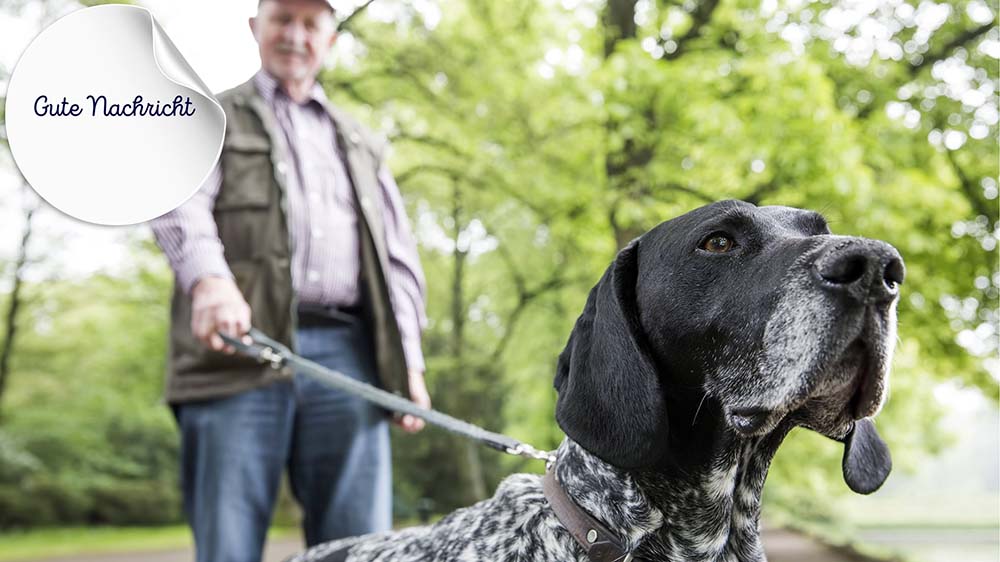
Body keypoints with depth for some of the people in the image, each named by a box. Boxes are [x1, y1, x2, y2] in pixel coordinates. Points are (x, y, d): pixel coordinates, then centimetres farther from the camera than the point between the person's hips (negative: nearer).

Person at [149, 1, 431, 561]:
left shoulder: (362, 144, 28)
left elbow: (398, 258, 22)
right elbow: (182, 203, -4)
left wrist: (410, 362, 9)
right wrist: (208, 279, -26)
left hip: (347, 353, 3)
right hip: (240, 348, -3)